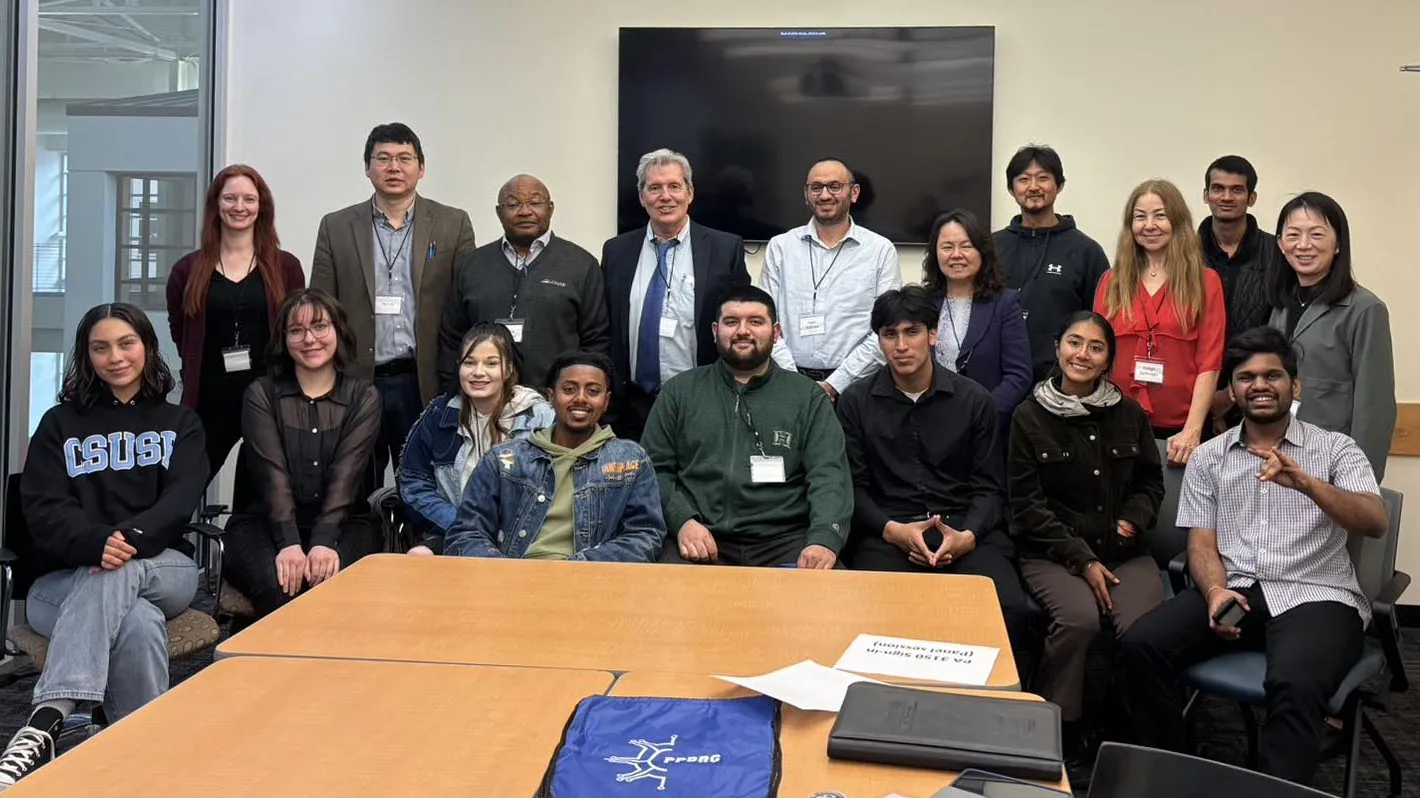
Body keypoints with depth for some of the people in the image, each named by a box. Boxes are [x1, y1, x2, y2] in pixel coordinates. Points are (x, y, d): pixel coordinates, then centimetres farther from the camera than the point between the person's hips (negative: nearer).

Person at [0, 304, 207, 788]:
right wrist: (100, 543, -26)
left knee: (114, 577, -40)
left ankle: (44, 724, -53)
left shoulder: (181, 424, 17)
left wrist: (130, 539, -26)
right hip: (66, 577, 0)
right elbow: (44, 511, -1)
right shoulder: (59, 424, 15)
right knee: (139, 624, -38)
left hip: (161, 568, 0)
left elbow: (181, 499, -2)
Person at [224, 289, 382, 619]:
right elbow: (272, 474, -10)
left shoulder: (364, 397, 6)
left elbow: (346, 474, -9)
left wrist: (325, 541, -25)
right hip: (265, 522, 0)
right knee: (279, 586, -31)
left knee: (329, 584, -31)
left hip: (344, 523, 0)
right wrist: (289, 543, -26)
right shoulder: (261, 394, 5)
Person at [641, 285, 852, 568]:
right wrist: (682, 521, -9)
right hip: (702, 539, 0)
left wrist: (825, 538, -18)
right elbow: (655, 468, 10)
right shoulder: (680, 391, 14)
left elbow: (829, 473, 0)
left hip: (784, 541, 0)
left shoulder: (808, 396, 11)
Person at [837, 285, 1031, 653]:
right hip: (887, 535, -1)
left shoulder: (975, 400, 11)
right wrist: (893, 530, -12)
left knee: (1009, 609, -27)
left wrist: (967, 536, -11)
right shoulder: (856, 401, 9)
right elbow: (854, 487, 6)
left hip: (966, 531, 1)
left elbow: (989, 487, 9)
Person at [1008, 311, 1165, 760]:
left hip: (1122, 550, 3)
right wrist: (1081, 558, -10)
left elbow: (1151, 482, 22)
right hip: (1051, 552, -3)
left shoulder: (1129, 414, 11)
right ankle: (1058, 726, -11)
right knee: (1080, 618, -32)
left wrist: (1133, 520, 0)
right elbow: (1027, 503, -2)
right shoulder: (1030, 416, 2)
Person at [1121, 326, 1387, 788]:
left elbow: (1375, 524, -8)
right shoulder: (1208, 457, 14)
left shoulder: (1335, 449, 7)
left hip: (1314, 596, -3)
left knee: (1294, 682, -35)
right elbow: (1201, 542, 7)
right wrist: (1216, 590, -16)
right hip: (1234, 590, 3)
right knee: (1141, 644, -21)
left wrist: (1305, 482, -26)